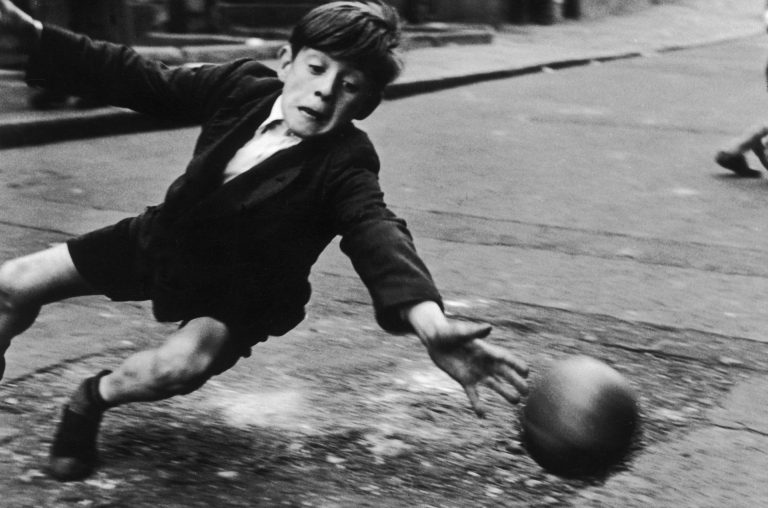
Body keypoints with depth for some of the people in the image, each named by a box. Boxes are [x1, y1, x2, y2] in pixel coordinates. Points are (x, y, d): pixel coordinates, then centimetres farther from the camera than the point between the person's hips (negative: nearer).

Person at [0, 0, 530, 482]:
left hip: (239, 292, -4)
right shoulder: (244, 84, -17)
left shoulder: (345, 165, -29)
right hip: (163, 239, 5)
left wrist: (428, 319, -69)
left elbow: (379, 235, -47)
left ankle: (91, 400, -1)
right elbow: (136, 79, -9)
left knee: (182, 362, -35)